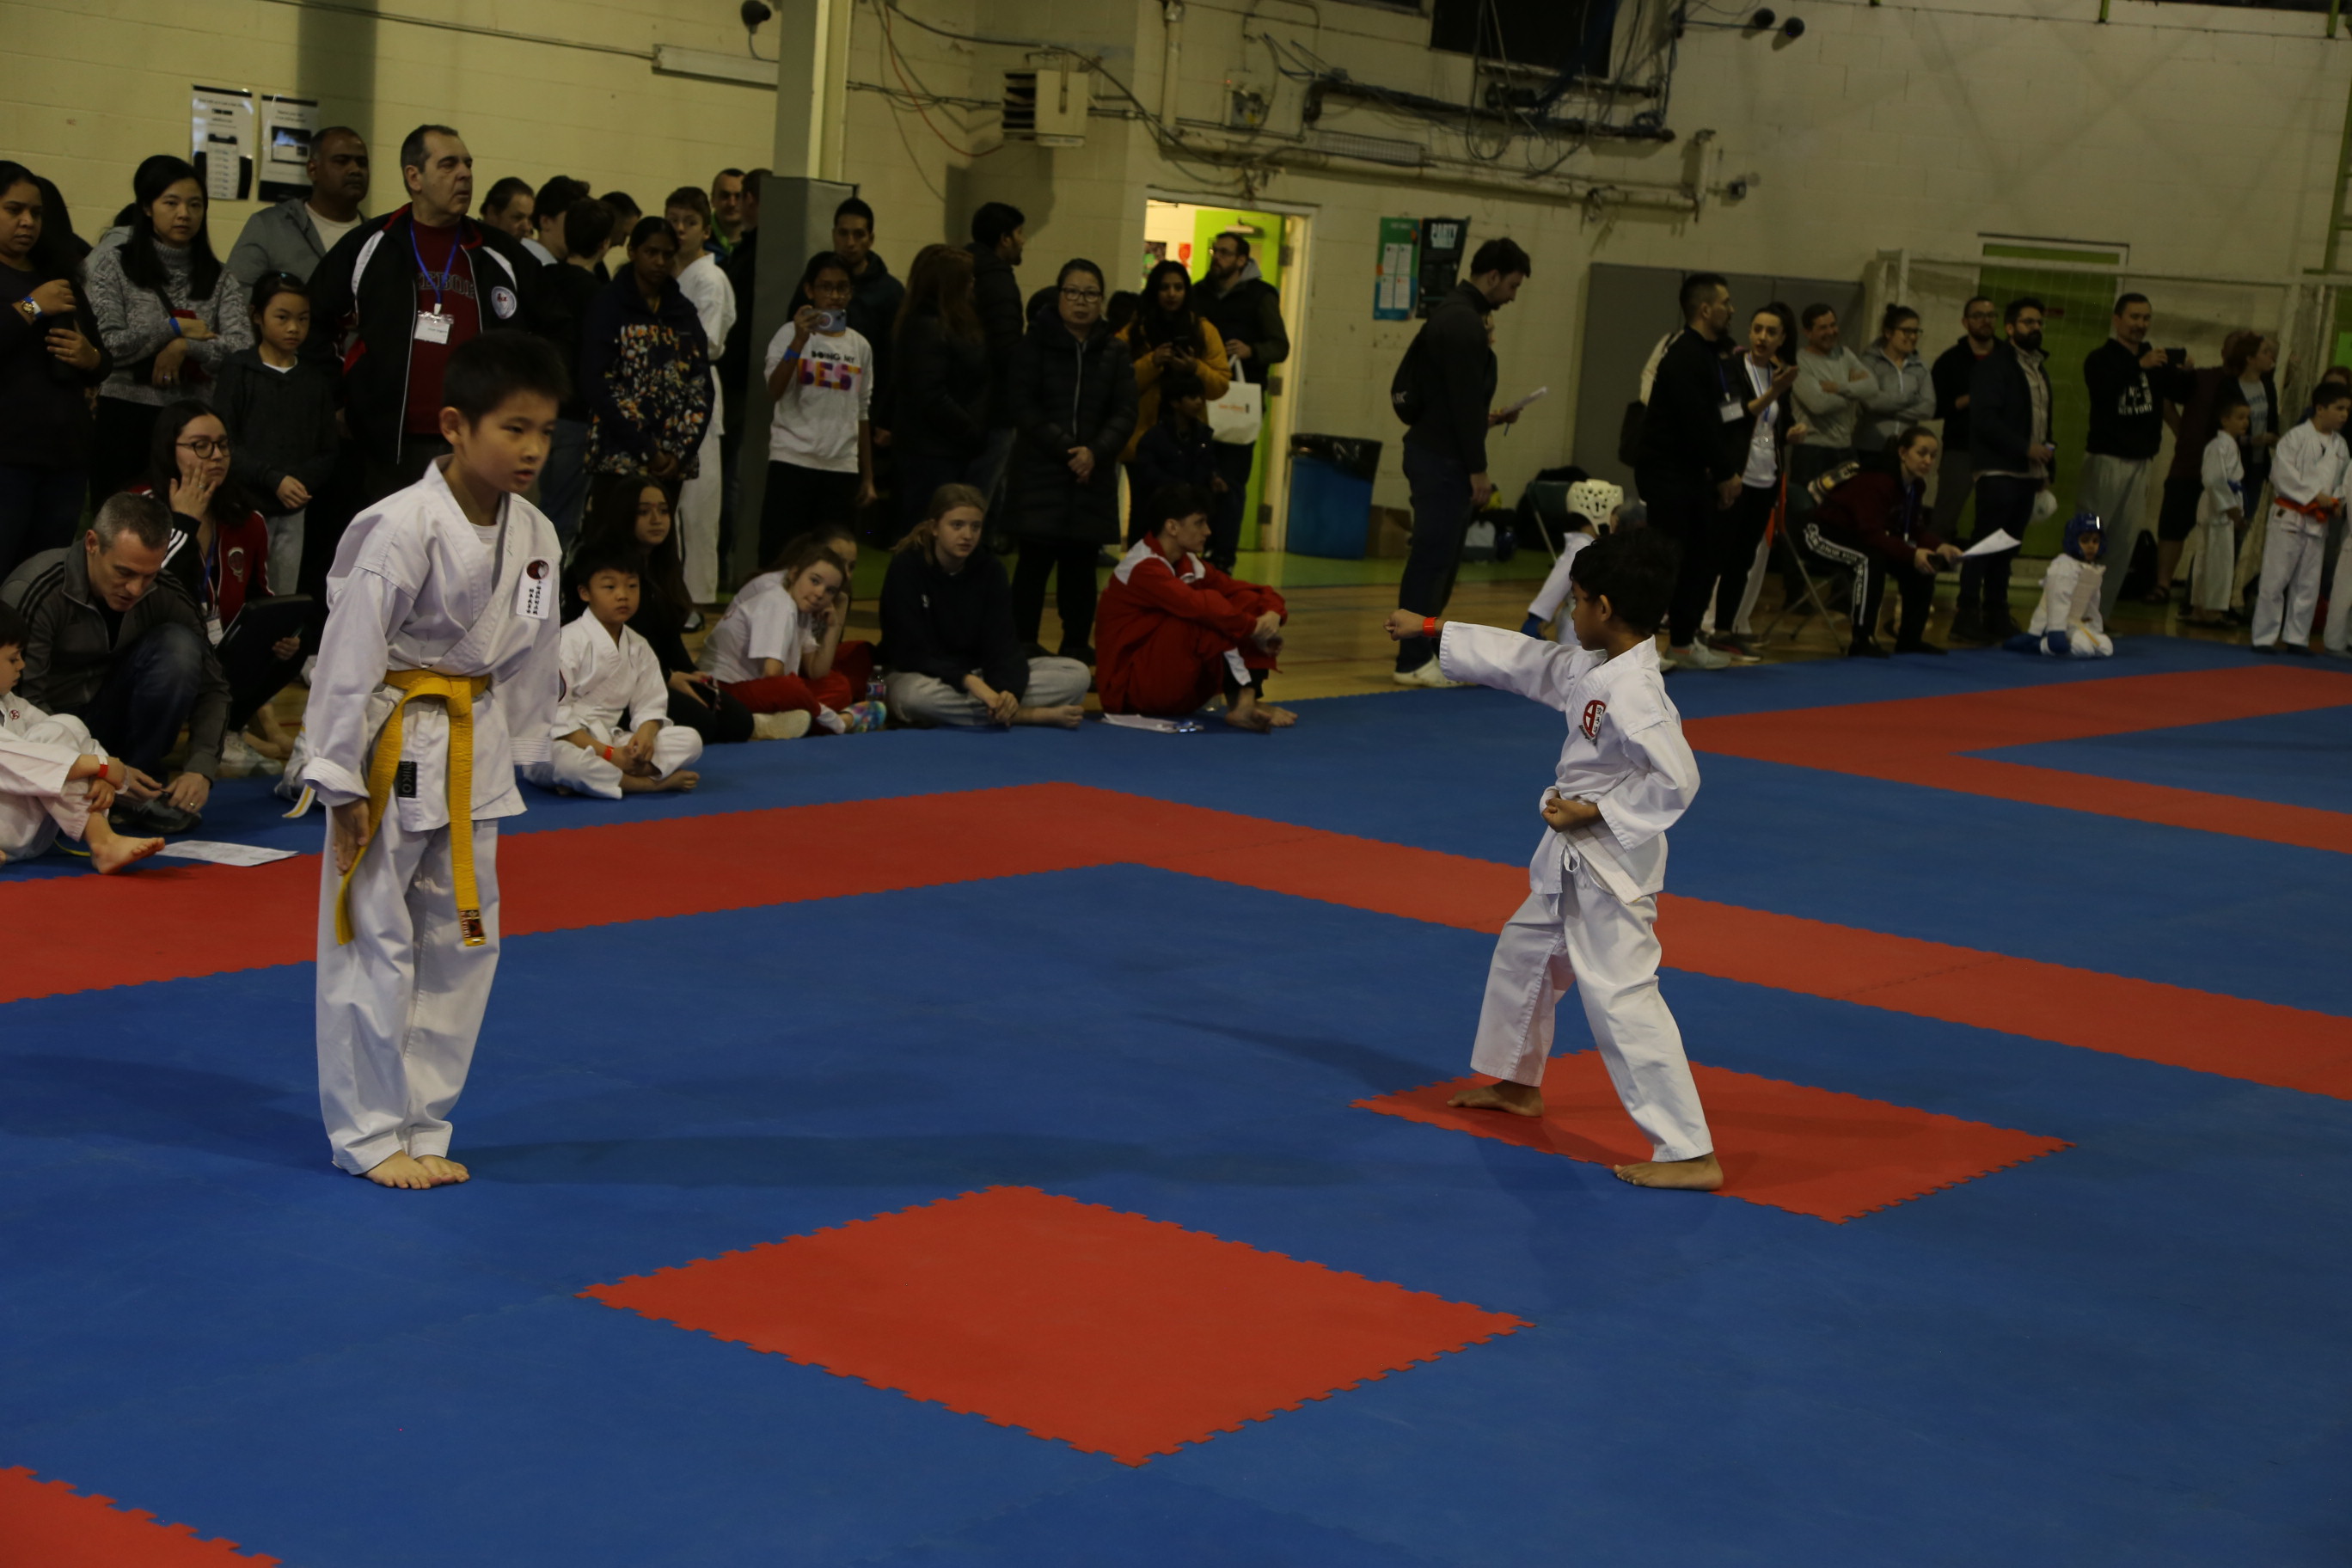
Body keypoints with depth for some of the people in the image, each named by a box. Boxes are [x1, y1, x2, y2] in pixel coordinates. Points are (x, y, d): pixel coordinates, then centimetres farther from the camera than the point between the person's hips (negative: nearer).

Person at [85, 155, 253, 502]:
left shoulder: (219, 278, 9)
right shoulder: (115, 262, 2)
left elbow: (243, 347, -5)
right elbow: (105, 345, -10)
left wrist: (185, 347, -17)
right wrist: (177, 328, -6)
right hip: (125, 417, -2)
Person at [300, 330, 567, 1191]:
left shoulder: (534, 535, 1)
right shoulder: (402, 528, -21)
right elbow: (349, 654, -18)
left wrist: (513, 757, 15)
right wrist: (341, 781, -16)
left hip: (471, 754, 7)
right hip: (393, 749, -7)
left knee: (462, 940, 12)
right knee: (374, 941, 1)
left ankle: (421, 1127, 24)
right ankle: (368, 1135, 13)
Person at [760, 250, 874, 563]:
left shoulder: (860, 346, 13)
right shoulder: (791, 334, 1)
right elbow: (774, 391, -15)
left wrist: (868, 476, 13)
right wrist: (799, 341, -25)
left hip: (842, 467, 3)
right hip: (793, 461, -3)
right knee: (781, 554, -5)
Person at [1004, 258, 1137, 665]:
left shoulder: (1114, 352, 9)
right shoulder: (1036, 343, 1)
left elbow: (1125, 413, 4)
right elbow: (1023, 405, -5)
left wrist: (1095, 451, -12)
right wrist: (1066, 449, -13)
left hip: (1093, 476, 3)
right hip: (1041, 471, -3)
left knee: (1080, 563, 5)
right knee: (1035, 561, -4)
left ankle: (1077, 645, 12)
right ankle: (1023, 644, 1)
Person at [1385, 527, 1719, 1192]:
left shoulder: (1633, 690, -25)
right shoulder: (1589, 669, 5)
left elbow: (1675, 780, -29)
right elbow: (1519, 659, 16)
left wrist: (1595, 813, -22)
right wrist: (1432, 630, 22)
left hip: (1611, 863, -11)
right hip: (1575, 861, 11)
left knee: (1621, 996, -14)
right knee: (1524, 950, 27)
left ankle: (1689, 1154, -15)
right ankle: (1517, 1083, 48)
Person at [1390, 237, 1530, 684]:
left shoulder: (1452, 313, 15)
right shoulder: (1464, 323, -18)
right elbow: (1464, 403, -21)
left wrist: (1486, 417, 19)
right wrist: (1478, 471, -18)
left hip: (1434, 451, 11)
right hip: (1444, 461, -11)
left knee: (1437, 557, 14)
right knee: (1433, 557, -6)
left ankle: (1418, 649, 21)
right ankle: (1413, 661, -3)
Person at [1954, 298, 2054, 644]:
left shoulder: (2040, 371, 19)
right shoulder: (1995, 365, -7)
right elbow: (1984, 419, -16)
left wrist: (2045, 468, 14)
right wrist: (2025, 448, -18)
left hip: (2028, 473, 7)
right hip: (1998, 471, -7)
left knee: (2008, 547, 9)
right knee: (1986, 543, -8)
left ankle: (1996, 615, 13)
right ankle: (1967, 614, -6)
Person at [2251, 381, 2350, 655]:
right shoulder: (2297, 436, -10)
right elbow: (2282, 472, -17)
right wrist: (2314, 495, -17)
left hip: (2318, 522, 6)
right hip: (2289, 516, -6)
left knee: (2307, 585, 10)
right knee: (2275, 580, -4)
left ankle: (2296, 637, 19)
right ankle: (2264, 637, 2)